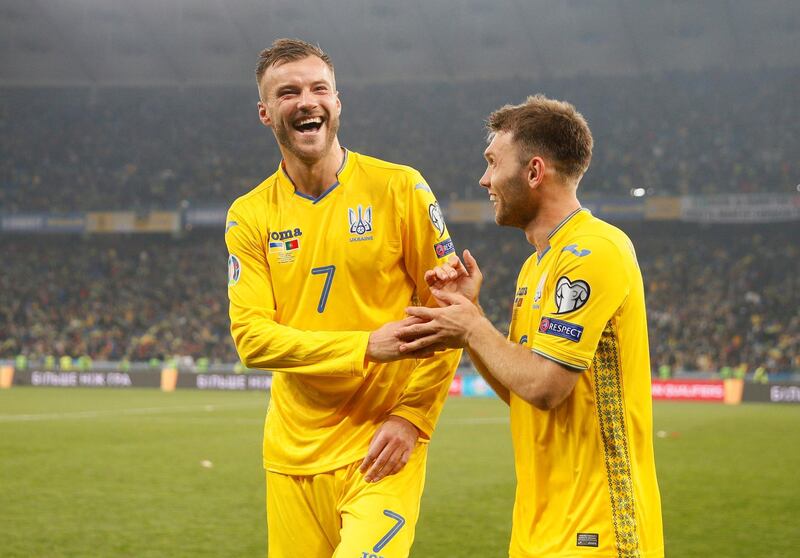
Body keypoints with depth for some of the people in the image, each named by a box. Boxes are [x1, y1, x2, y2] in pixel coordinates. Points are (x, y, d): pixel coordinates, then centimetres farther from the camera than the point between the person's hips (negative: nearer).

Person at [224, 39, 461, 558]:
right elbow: (251, 334, -6)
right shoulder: (249, 215, 4)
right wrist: (365, 347, -17)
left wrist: (413, 416, -10)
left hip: (381, 446, -3)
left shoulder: (398, 188, -2)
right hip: (295, 451, 3)